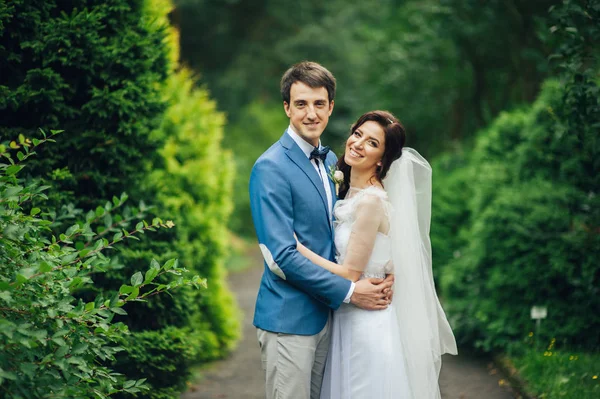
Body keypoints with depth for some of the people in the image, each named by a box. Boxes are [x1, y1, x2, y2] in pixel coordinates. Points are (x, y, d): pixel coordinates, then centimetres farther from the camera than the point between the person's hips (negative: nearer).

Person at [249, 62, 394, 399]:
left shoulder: (330, 161, 11)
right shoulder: (271, 168, -14)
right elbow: (282, 255, -19)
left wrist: (382, 275, -4)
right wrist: (348, 291, -16)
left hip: (326, 313, 8)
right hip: (289, 320, -7)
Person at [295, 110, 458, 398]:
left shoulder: (371, 201, -20)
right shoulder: (351, 191, 7)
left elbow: (350, 274, -19)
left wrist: (295, 245, -16)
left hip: (367, 323, -9)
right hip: (349, 319, 9)